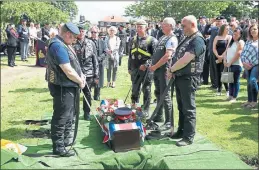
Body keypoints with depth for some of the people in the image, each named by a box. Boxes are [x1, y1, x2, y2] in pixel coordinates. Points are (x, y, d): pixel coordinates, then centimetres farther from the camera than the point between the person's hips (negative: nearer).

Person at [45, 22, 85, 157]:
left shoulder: (64, 45, 11)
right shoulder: (58, 46, -22)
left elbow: (72, 64, 20)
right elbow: (68, 71, -25)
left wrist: (81, 75, 5)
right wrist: (80, 81, -11)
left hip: (68, 87, 11)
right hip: (62, 88, -11)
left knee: (67, 116, 21)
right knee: (61, 118, -1)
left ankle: (63, 140, 36)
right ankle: (58, 147, 10)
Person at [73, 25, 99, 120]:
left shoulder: (91, 43, 4)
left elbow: (95, 60, 5)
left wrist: (96, 75, 2)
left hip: (89, 74, 2)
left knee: (87, 94, 10)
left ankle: (87, 113, 26)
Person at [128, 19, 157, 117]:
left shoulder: (152, 40, -6)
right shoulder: (134, 40, 12)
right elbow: (130, 54, 17)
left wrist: (146, 64, -20)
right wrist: (129, 68, 15)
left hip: (146, 70, -5)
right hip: (135, 69, 5)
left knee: (146, 91, 5)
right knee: (135, 90, 13)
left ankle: (146, 110, 15)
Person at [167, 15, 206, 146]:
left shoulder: (197, 40, -17)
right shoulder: (187, 39, 14)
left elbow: (184, 60, -24)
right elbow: (178, 57, 17)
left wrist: (171, 69, -10)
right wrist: (173, 71, 2)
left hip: (188, 78, -9)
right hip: (179, 77, 9)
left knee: (188, 108, -1)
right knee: (181, 107, 17)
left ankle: (188, 137, 7)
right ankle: (181, 131, 29)